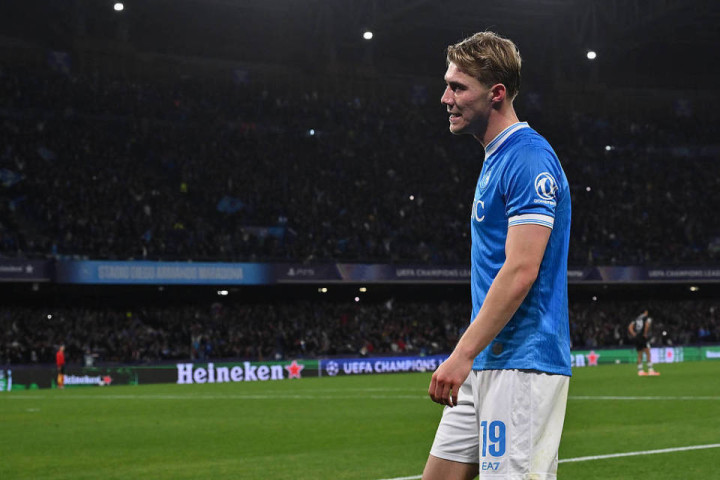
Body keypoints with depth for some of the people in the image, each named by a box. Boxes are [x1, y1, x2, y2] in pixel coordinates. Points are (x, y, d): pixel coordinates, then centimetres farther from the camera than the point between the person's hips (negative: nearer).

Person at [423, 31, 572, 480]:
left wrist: (463, 354, -22)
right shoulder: (496, 158, 18)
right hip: (486, 362, 10)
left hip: (523, 365, -10)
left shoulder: (529, 158, -14)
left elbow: (521, 271, -21)